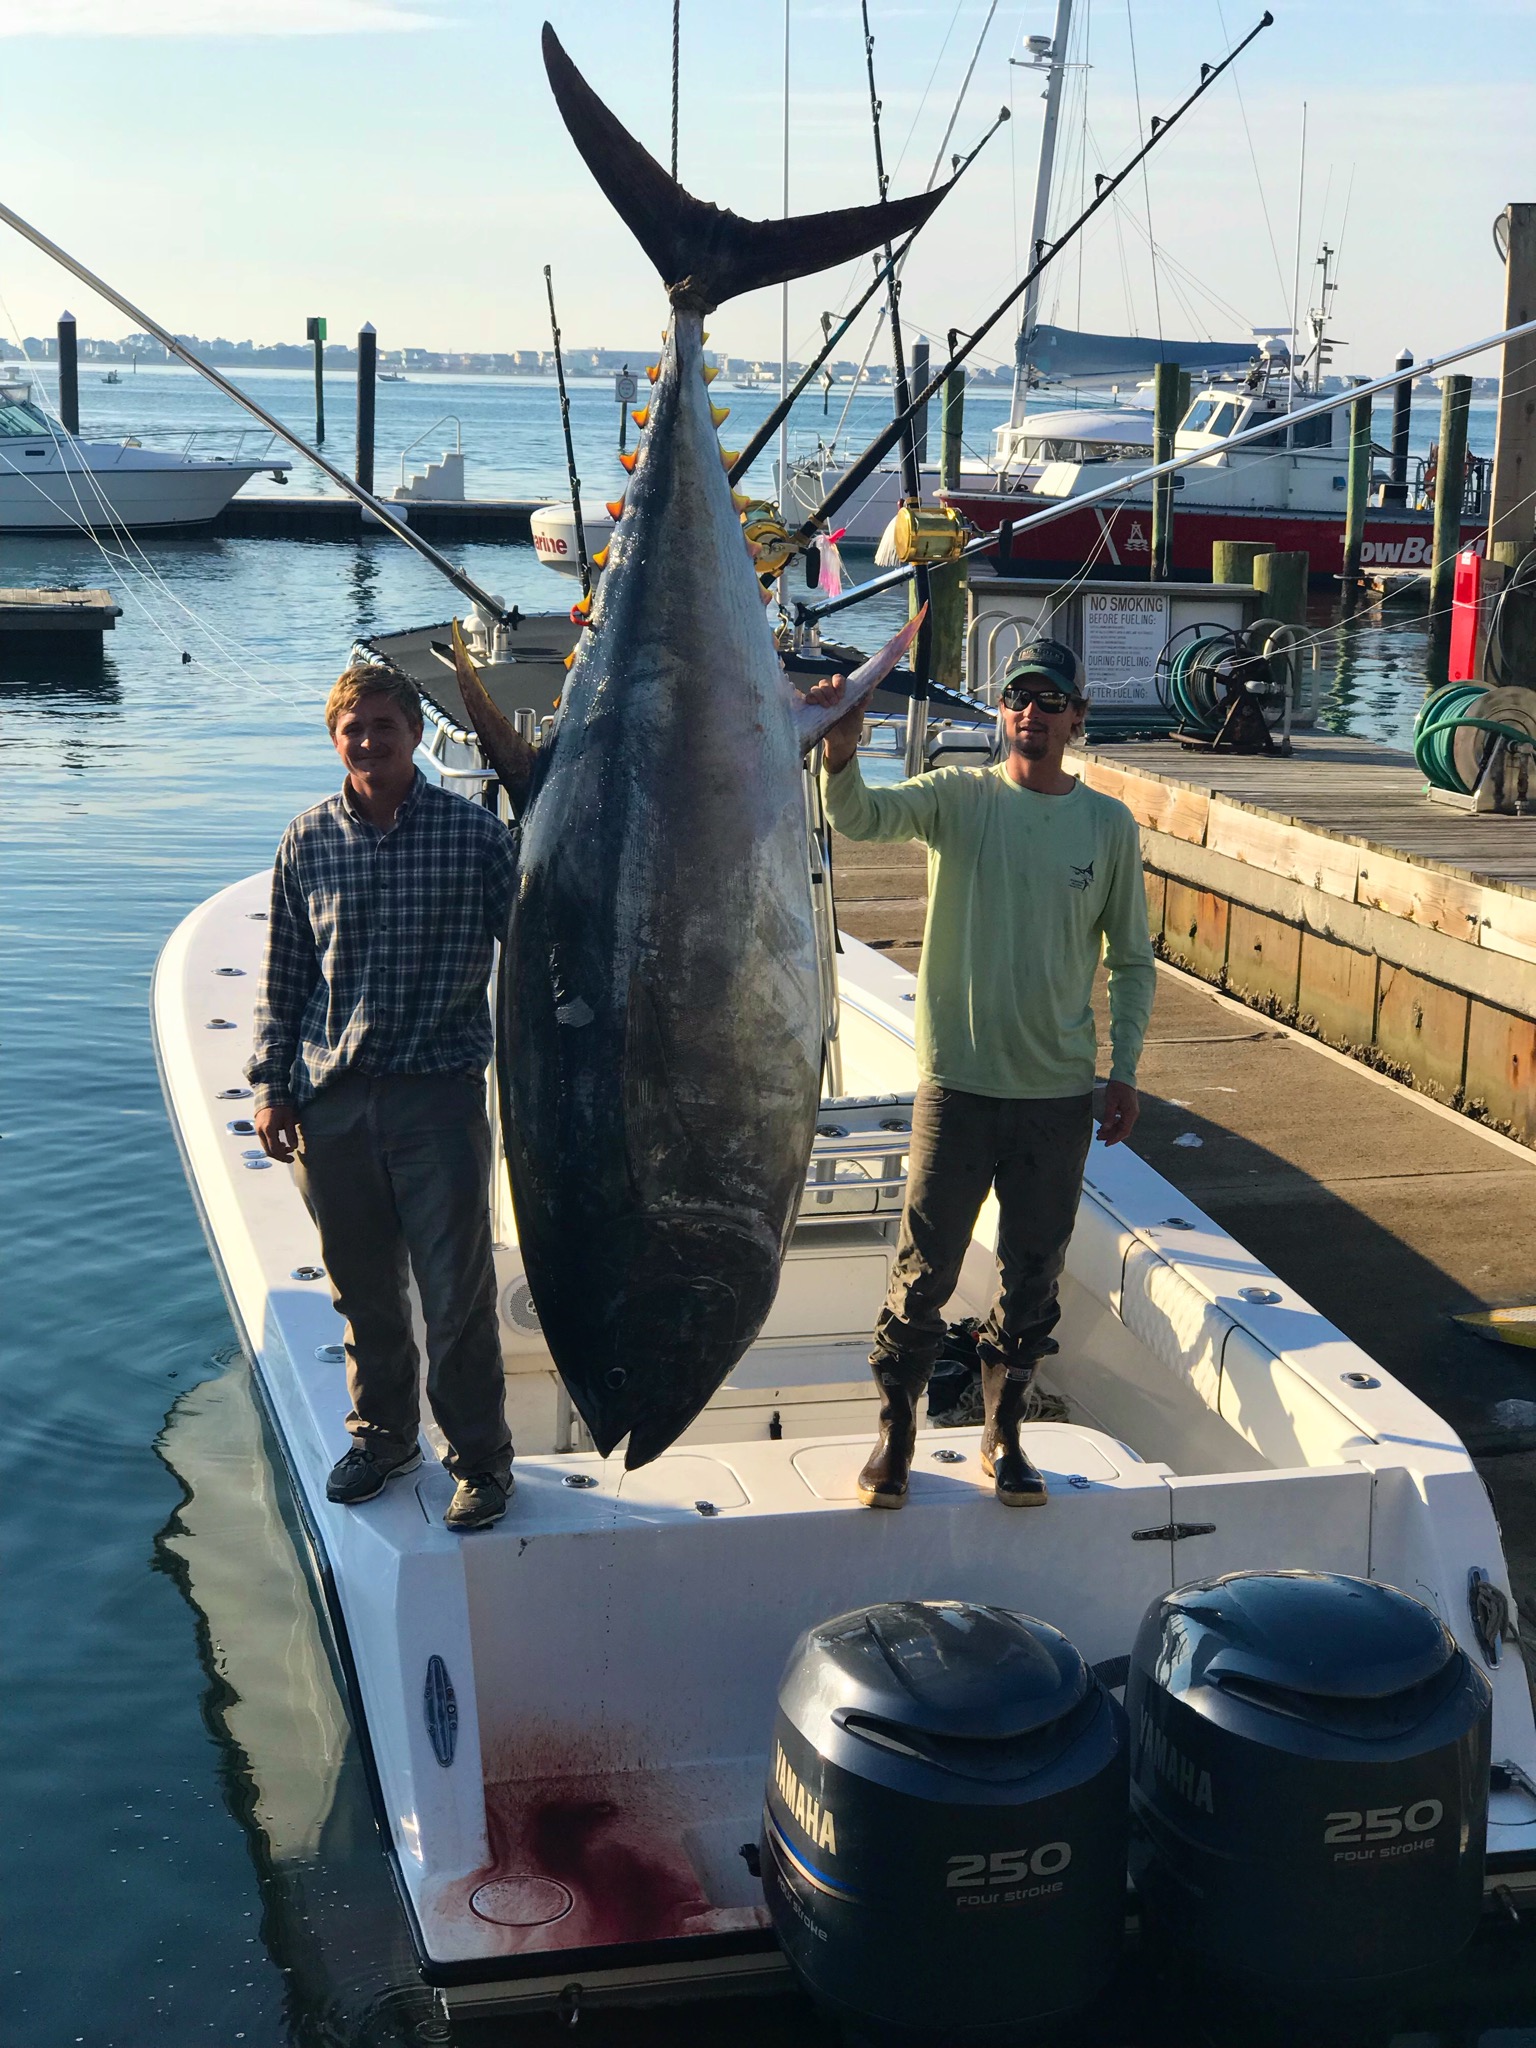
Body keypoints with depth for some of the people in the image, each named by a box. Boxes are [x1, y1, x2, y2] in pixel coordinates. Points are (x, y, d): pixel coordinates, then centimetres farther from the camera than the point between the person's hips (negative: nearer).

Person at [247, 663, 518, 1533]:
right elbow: (284, 978, 11)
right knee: (364, 1289, 14)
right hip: (331, 1100, 3)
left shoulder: (477, 832, -4)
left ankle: (482, 1458, 17)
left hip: (438, 1092, -3)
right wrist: (273, 1085, 7)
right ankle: (384, 1434, 33)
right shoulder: (308, 841, 5)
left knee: (459, 1290, 0)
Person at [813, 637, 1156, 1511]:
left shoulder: (1110, 824, 2)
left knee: (1034, 1275, 12)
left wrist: (1125, 1069, 3)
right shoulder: (958, 797, -2)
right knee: (925, 1269, 3)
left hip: (1060, 1091, 2)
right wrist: (841, 754, -41)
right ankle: (896, 1435, 19)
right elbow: (864, 818, -21)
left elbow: (1133, 958, 9)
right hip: (958, 1080, -2)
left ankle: (1004, 1433, 29)